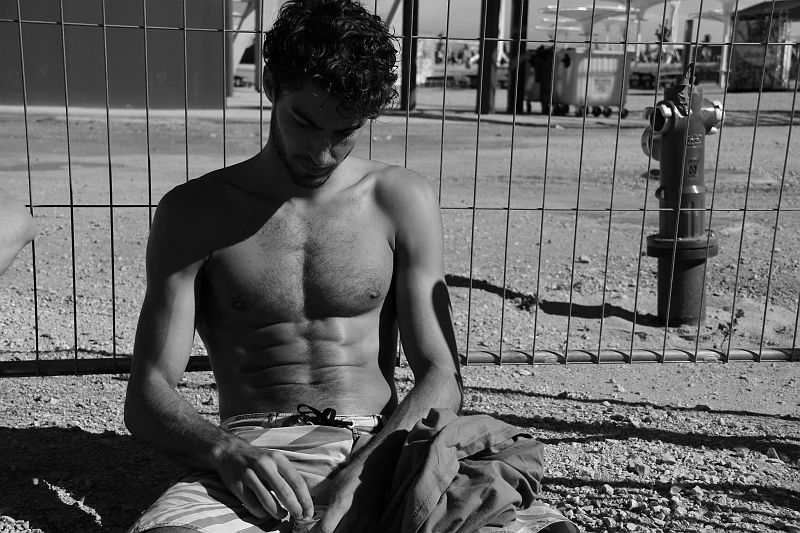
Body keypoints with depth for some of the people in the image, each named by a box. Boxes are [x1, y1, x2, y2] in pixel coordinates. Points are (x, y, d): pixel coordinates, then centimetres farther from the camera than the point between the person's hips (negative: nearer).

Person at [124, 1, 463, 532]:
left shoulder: (403, 201, 6)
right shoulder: (194, 213, 5)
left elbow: (441, 379, 1)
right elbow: (147, 397, 1)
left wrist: (366, 470, -18)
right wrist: (226, 452, -21)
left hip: (374, 450, 1)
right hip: (247, 454, 0)